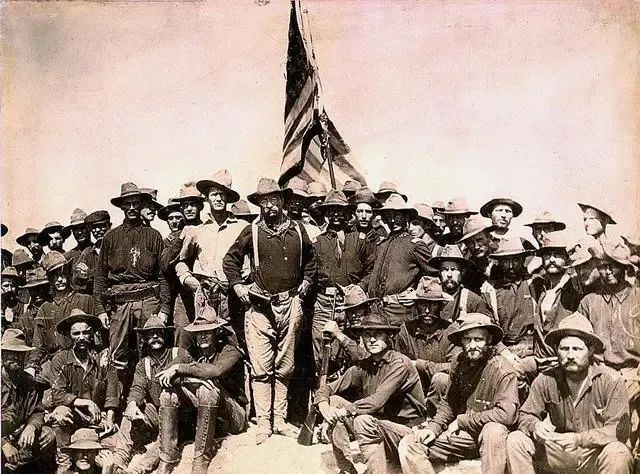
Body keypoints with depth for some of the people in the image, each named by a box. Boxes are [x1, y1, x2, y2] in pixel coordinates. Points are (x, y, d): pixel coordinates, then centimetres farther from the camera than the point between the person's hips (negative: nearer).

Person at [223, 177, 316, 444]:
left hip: (290, 305, 3)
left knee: (285, 367, 9)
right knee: (261, 368, -3)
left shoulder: (298, 231, 8)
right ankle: (263, 422, 5)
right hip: (259, 305, -2)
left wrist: (305, 282, 12)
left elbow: (309, 260, 24)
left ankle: (279, 419, 18)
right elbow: (230, 260, 9)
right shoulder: (252, 232, 0)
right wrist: (238, 286, -1)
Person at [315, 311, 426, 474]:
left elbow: (378, 401, -26)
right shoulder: (362, 368, 3)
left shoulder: (399, 363, -15)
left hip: (405, 429, -7)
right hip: (377, 426, 7)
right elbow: (326, 388, 4)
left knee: (363, 421, -33)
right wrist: (323, 405, -18)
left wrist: (345, 410, -21)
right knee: (333, 401, -5)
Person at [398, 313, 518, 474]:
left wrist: (461, 420, -16)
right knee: (408, 445, -10)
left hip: (489, 437, -5)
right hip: (461, 436, 5)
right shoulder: (461, 364, 5)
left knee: (494, 430, -39)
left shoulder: (502, 369, -14)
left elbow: (506, 414, -24)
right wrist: (433, 427, -4)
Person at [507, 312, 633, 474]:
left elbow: (619, 430, -18)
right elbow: (526, 416, 0)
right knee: (516, 440, -15)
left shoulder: (611, 380, -13)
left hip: (597, 453, -3)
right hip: (559, 453, 3)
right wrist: (535, 426, -25)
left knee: (617, 453, -35)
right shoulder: (545, 380, -5)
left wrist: (581, 439, -32)